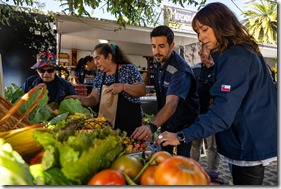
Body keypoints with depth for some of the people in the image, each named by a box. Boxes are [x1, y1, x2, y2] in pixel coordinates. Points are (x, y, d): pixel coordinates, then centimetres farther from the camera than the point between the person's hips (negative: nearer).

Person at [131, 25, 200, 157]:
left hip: (184, 125, -7)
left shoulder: (180, 71, -27)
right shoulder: (159, 64, -2)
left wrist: (152, 126, -58)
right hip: (166, 124, 7)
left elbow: (171, 104, -42)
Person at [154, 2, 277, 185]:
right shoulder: (245, 51, 11)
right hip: (254, 140, 10)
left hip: (250, 145, -10)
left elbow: (223, 114, -29)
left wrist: (182, 136, -27)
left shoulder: (234, 58, -21)